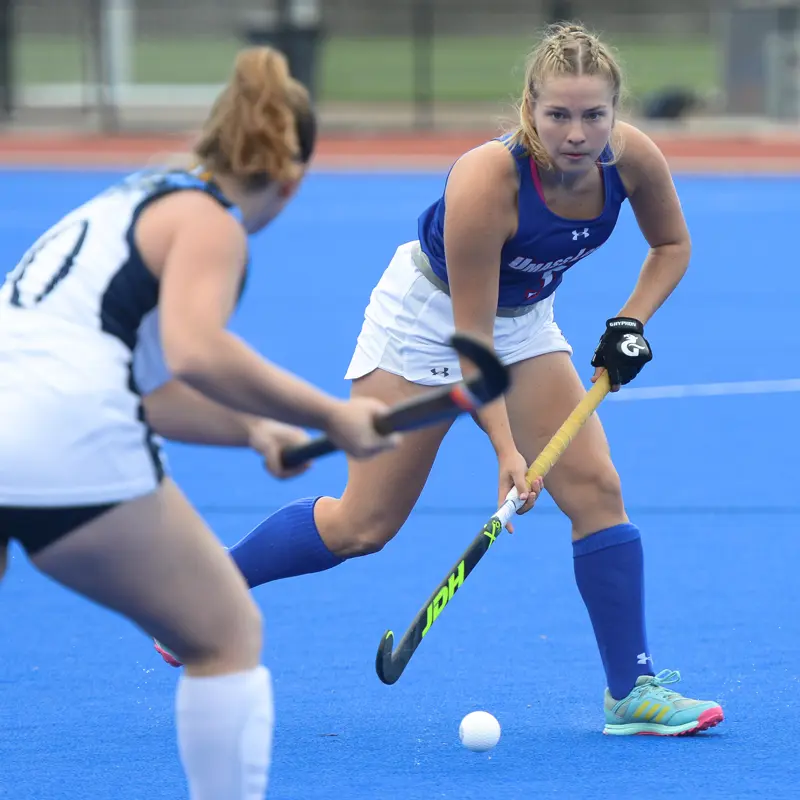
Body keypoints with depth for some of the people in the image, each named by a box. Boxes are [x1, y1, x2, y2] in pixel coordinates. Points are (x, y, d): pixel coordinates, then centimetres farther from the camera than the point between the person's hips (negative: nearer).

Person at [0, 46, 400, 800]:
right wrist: (331, 418, -10)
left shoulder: (138, 199, 26)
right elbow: (197, 353, -17)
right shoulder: (210, 220, 2)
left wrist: (250, 428, 27)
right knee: (227, 635, 11)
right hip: (66, 449, -8)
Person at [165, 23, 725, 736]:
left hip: (524, 319, 5)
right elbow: (471, 338, -30)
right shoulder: (486, 181, -37)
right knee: (364, 524, -2)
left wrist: (632, 322, -14)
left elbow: (673, 243, 1)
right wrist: (505, 449, -35)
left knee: (595, 487, -9)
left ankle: (632, 691, -3)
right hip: (432, 314, -5)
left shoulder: (632, 157, -21)